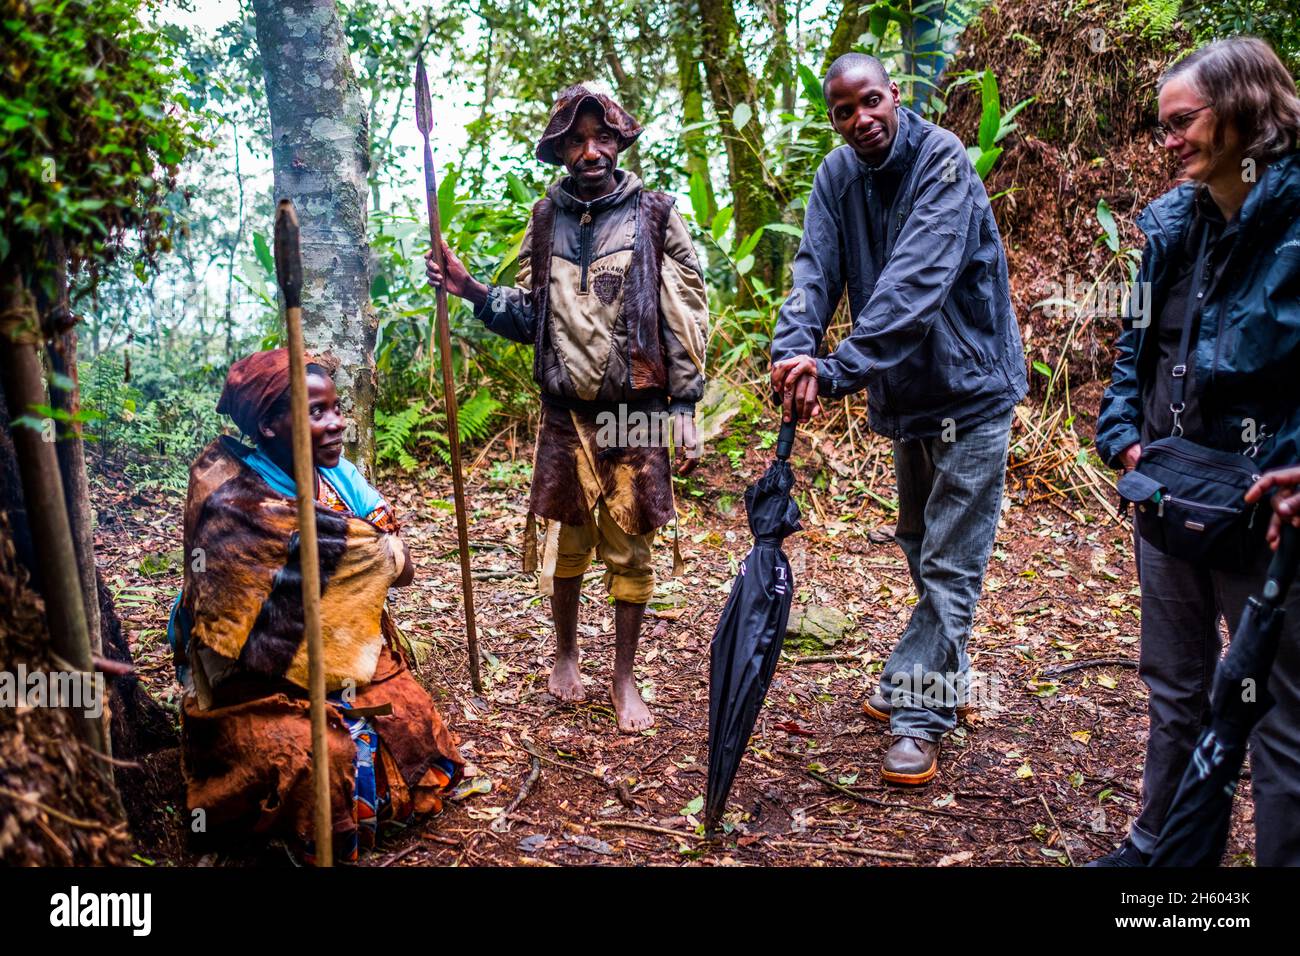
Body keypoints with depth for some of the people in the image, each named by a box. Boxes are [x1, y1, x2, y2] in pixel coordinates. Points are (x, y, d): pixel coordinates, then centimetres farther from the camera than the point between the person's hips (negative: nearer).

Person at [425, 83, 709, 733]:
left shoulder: (653, 216, 0)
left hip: (636, 411, -2)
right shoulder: (547, 217, 8)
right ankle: (565, 656, 31)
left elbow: (685, 320, -2)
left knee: (628, 547, 5)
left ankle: (624, 678, 19)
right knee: (564, 538, 10)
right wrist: (471, 290, -5)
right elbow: (527, 314, 12)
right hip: (566, 410, 3)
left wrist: (685, 411, -6)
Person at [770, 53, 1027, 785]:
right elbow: (816, 268, -13)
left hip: (970, 388, -7)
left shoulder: (942, 161, -20)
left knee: (949, 564, -3)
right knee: (922, 548, 20)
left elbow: (913, 285, -32)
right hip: (906, 394, 7)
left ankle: (919, 717, 7)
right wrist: (794, 348, -32)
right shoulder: (837, 176, 0)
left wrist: (840, 370, -40)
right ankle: (943, 682, 38)